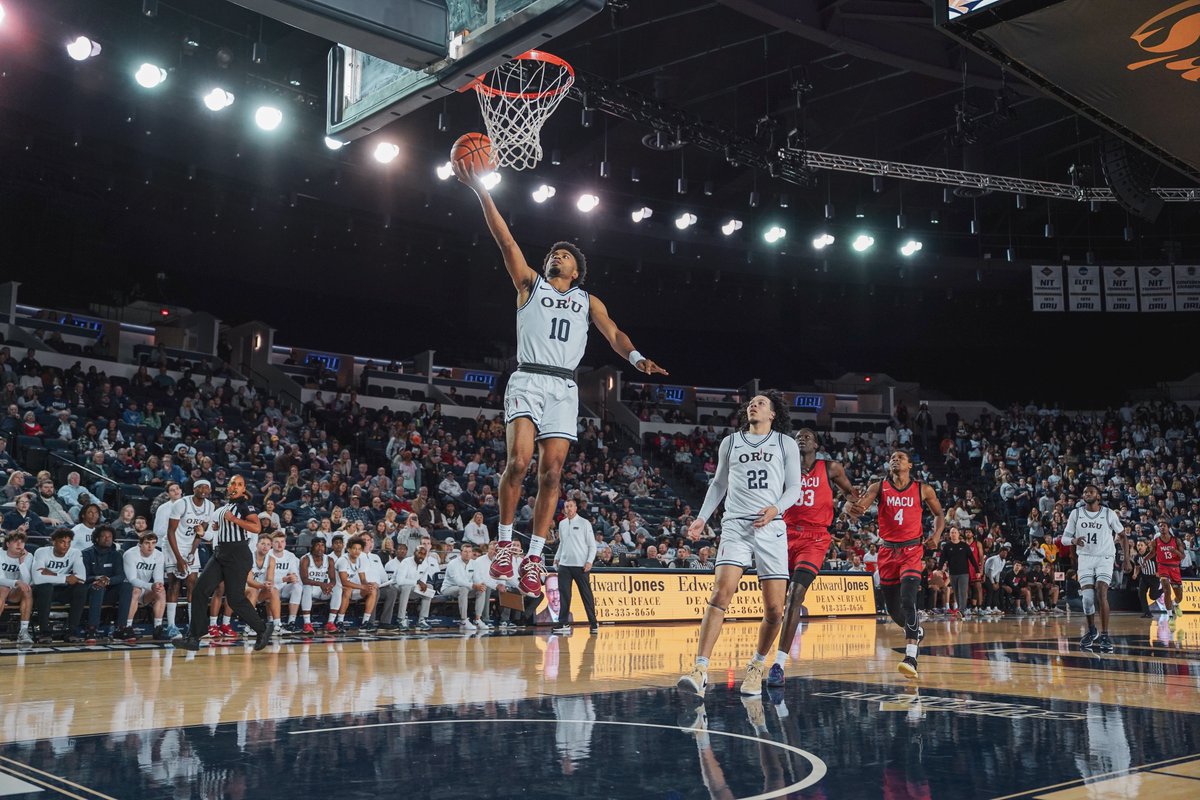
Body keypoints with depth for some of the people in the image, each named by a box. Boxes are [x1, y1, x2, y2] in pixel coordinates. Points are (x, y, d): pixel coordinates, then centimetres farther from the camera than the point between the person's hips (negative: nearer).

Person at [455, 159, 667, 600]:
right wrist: (480, 189, -3)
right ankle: (505, 543, -1)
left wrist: (636, 357, -15)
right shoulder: (530, 284, 16)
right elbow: (505, 240, 6)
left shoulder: (588, 301, 21)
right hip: (527, 380, -2)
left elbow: (613, 334, 7)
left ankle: (534, 557, 3)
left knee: (551, 473, -5)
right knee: (518, 462, -18)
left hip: (564, 389, 2)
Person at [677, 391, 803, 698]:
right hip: (735, 525, 0)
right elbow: (719, 484, 25)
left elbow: (794, 487, 7)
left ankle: (758, 665, 22)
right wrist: (702, 517, 14)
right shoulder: (730, 442, 17)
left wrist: (776, 508, -12)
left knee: (774, 609, -3)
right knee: (721, 594, -19)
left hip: (771, 527, 0)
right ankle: (700, 670, -21)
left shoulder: (786, 443, 11)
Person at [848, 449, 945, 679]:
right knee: (893, 608, 11)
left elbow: (939, 514, 16)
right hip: (887, 550, 3)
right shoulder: (879, 487, 0)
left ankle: (911, 658, -27)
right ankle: (916, 631, 43)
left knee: (908, 600, -22)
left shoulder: (923, 490, 1)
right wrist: (851, 508, -37)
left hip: (911, 550, -2)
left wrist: (936, 535, -3)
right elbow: (858, 509, -12)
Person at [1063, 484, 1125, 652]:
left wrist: (1126, 556, 6)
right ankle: (1091, 631, 17)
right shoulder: (1076, 513, 2)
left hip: (1104, 558, -1)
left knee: (1101, 595, -18)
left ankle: (1104, 636, -12)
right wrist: (1074, 540, -19)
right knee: (1088, 597, -8)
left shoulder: (1109, 513, -1)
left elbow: (1121, 534, 12)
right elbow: (1064, 538, 4)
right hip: (1085, 558, 2)